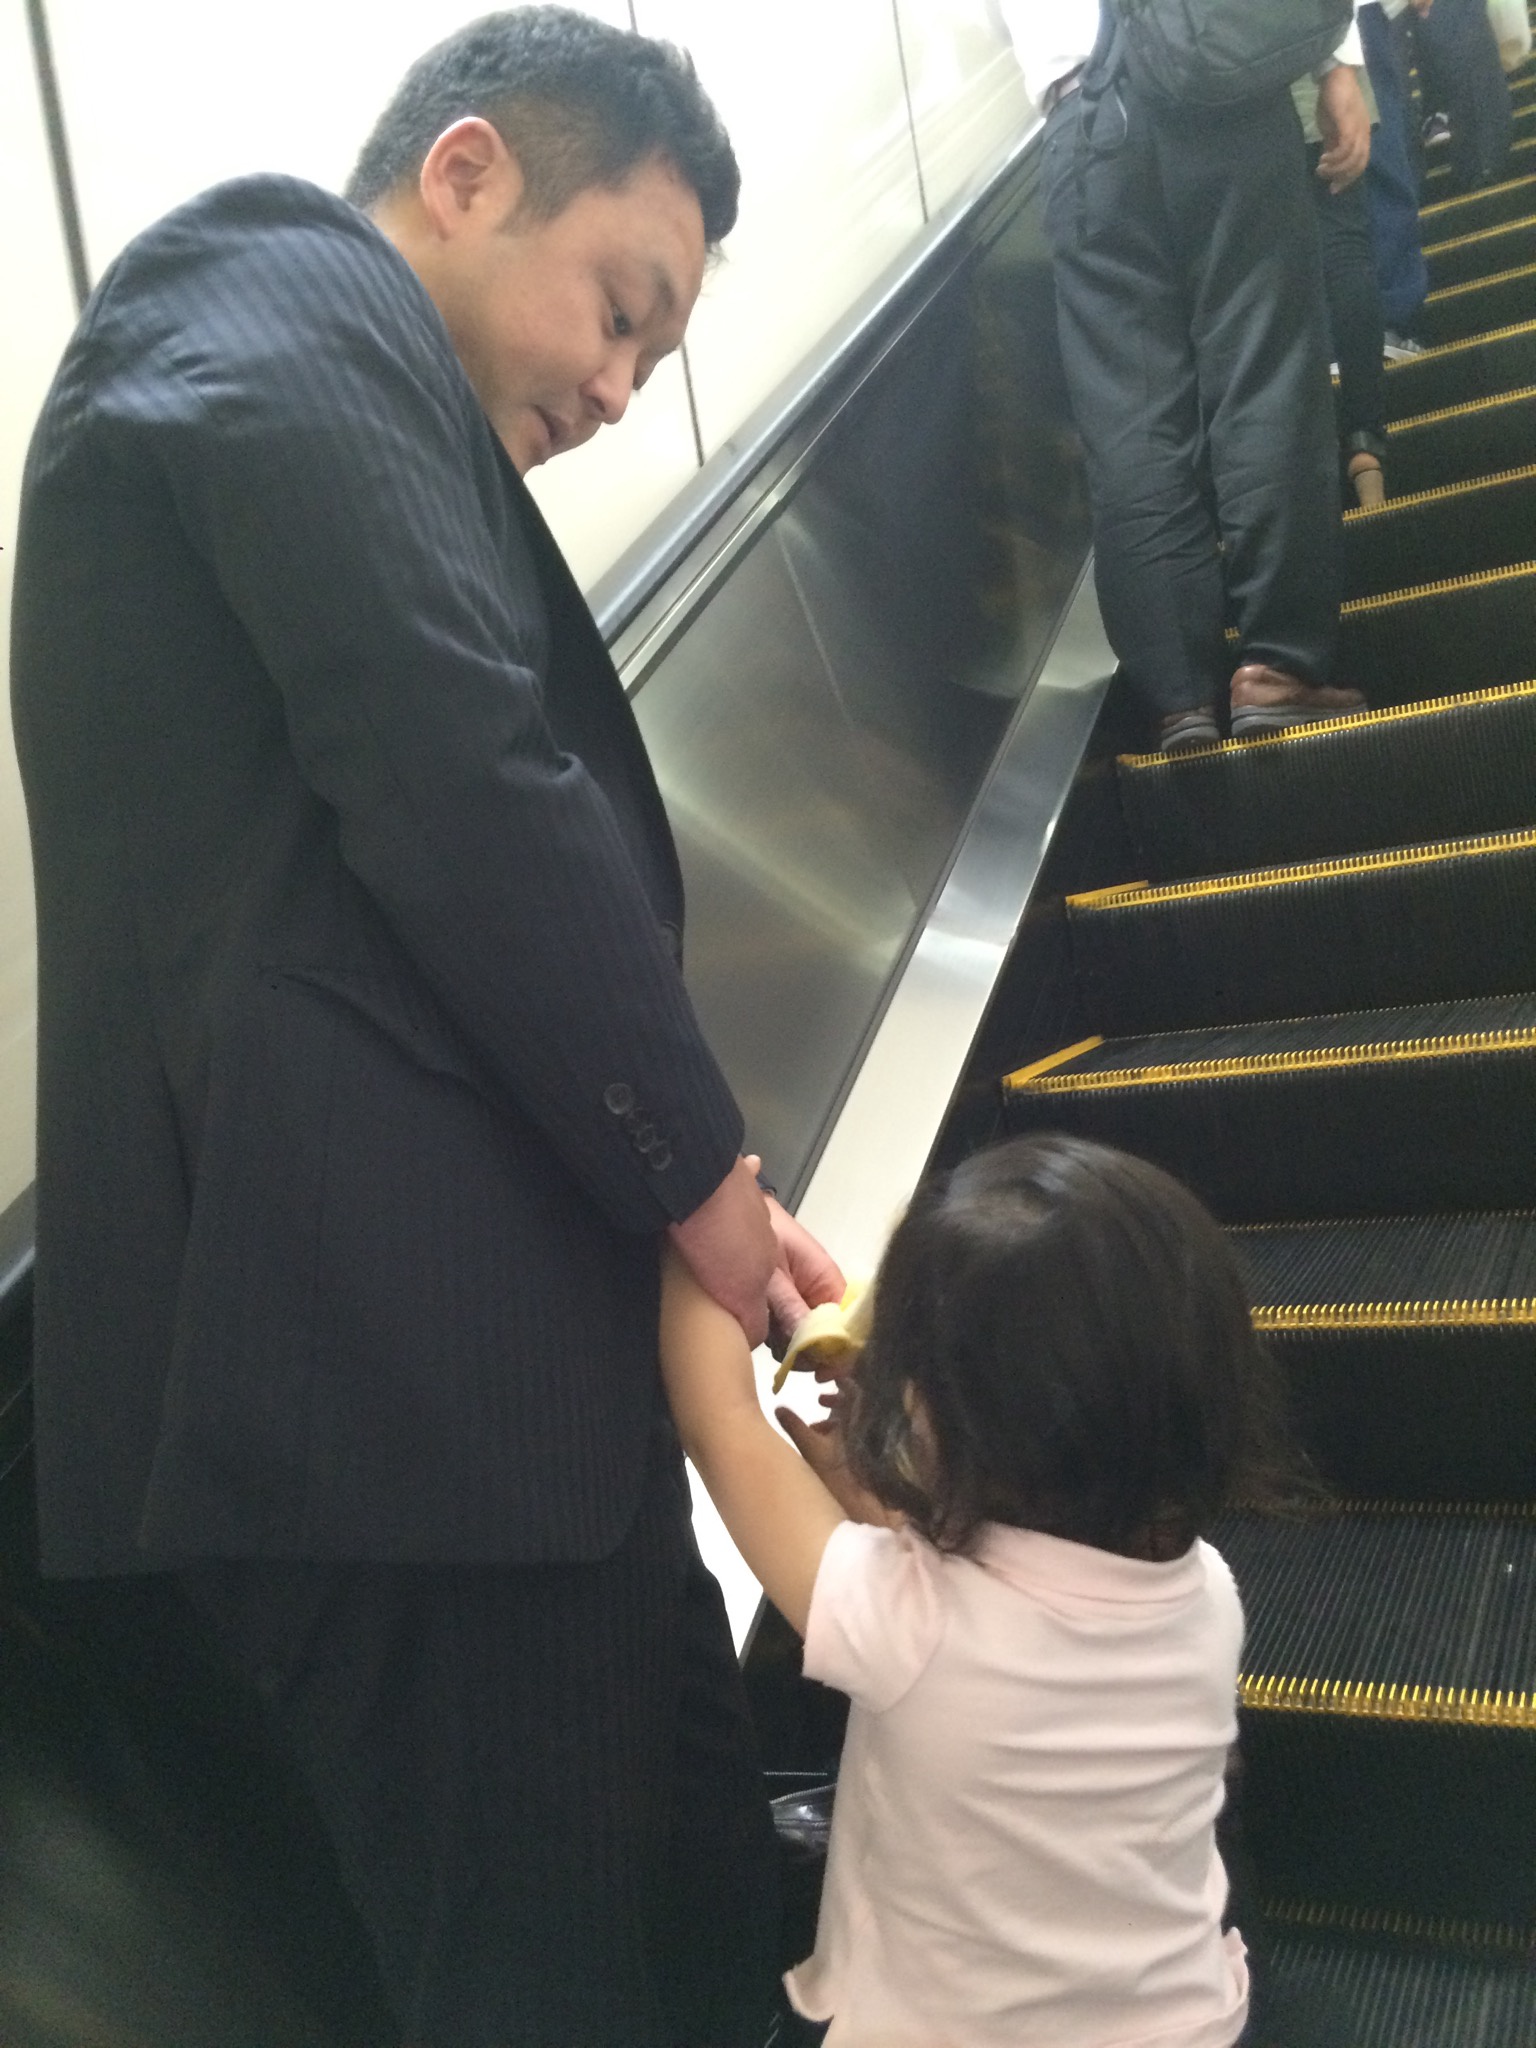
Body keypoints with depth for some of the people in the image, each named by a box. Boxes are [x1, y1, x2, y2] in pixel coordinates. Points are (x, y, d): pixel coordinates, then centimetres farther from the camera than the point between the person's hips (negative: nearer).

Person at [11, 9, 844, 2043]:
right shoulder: (302, 317, -7)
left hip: (432, 1328, 10)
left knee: (698, 1873, 21)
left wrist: (679, 1188, 10)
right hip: (380, 1349, -10)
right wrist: (694, 1166, -6)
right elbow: (477, 806, -19)